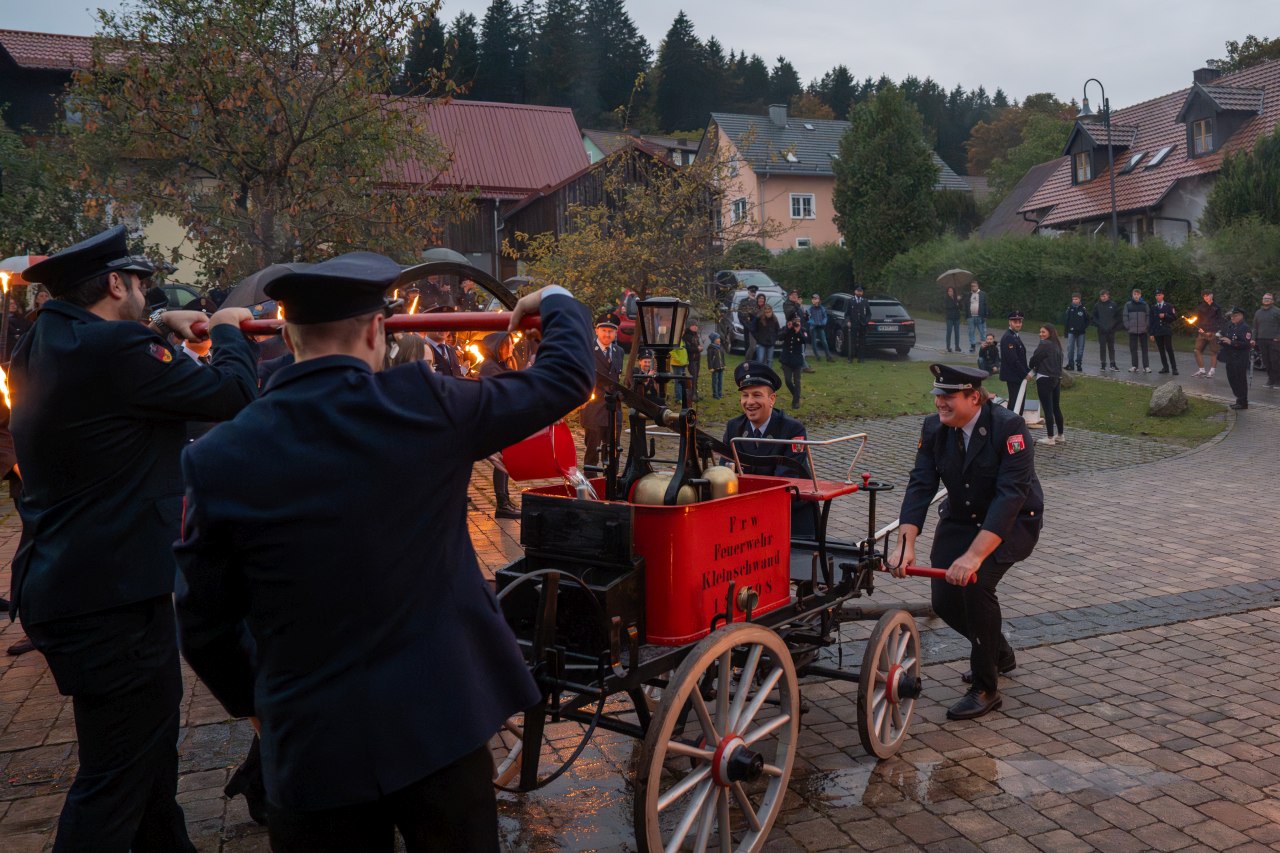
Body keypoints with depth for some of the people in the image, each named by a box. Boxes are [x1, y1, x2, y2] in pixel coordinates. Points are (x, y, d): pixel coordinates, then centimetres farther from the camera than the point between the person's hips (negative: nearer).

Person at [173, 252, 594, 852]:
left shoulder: (218, 461, -9)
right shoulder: (425, 405, -12)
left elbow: (204, 626, 0)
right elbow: (565, 378, 0)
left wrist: (250, 702, 19)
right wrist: (557, 303, 20)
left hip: (309, 747, 1)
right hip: (441, 723, 0)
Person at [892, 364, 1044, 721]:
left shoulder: (1009, 427, -26)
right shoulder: (934, 429, -10)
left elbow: (1010, 495, -34)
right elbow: (920, 486, -16)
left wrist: (974, 556, -42)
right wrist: (906, 545, -30)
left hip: (1013, 521, -5)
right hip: (960, 519, 6)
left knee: (976, 583, -27)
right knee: (944, 599, -3)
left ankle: (985, 689, -8)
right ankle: (999, 653, 31)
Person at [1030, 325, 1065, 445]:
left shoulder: (1044, 344, -13)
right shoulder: (1057, 345, 11)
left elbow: (1034, 359, -9)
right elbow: (1059, 362, 16)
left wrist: (1032, 368, 13)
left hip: (1044, 379, -8)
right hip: (1057, 378, 9)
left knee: (1047, 409, -4)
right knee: (1056, 408, 15)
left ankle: (1050, 438, -1)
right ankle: (1061, 436, 21)